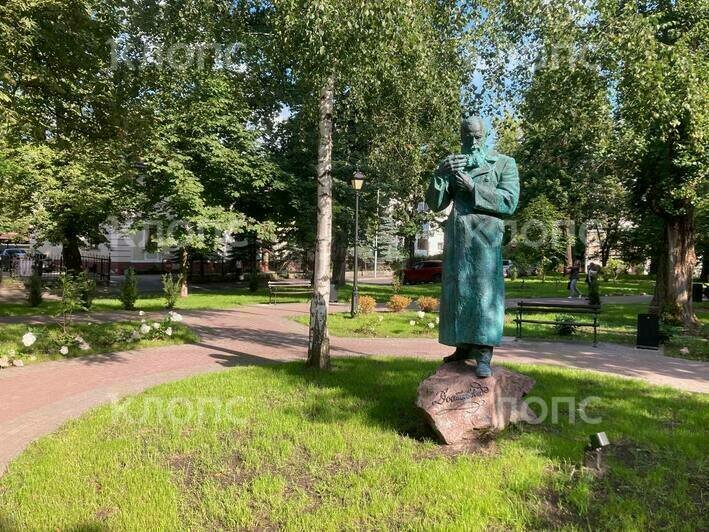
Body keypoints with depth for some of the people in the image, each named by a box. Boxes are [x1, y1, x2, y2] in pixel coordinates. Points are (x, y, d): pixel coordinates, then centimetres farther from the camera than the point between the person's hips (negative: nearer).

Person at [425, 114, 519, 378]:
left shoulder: (504, 163, 9)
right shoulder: (452, 164, 17)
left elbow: (509, 201, -5)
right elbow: (435, 203, 8)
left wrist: (473, 187, -12)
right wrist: (440, 174, -9)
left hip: (484, 234, -4)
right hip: (456, 235, 4)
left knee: (484, 290, -9)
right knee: (457, 290, 6)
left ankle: (484, 355, -7)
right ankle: (463, 347, 16)